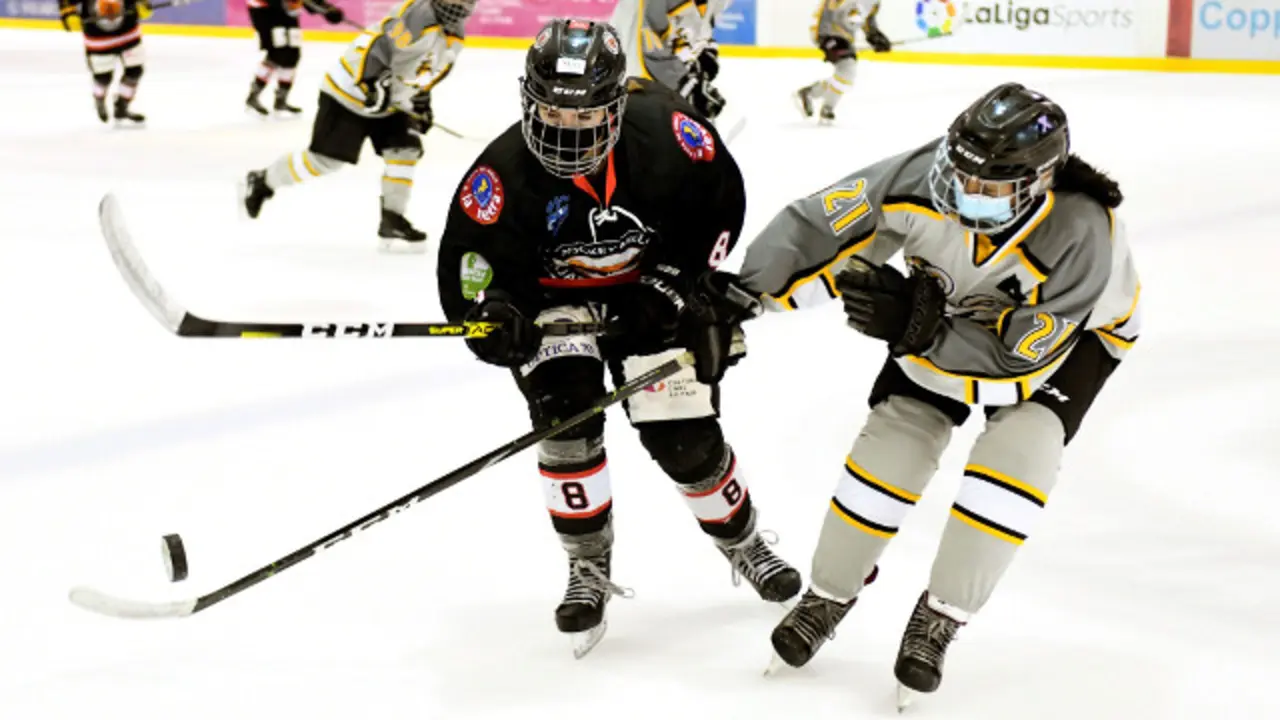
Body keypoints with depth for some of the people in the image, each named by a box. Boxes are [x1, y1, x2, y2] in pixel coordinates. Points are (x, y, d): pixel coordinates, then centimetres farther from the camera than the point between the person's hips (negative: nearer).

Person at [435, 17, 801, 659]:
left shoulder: (664, 132, -24)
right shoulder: (505, 172, -26)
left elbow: (721, 201, -7)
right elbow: (468, 260, -20)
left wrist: (677, 281, -13)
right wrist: (490, 316, -41)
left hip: (651, 295, 0)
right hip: (555, 302, 0)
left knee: (685, 437, -2)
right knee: (565, 416, -21)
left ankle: (743, 543, 28)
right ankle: (589, 569, -1)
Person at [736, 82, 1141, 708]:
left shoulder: (1080, 240, -41)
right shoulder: (922, 181, -35)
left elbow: (1016, 354, -35)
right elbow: (819, 223, -30)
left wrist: (923, 332, -44)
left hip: (1071, 332, -3)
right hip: (949, 305, 3)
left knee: (1018, 453, -21)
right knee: (894, 439, -5)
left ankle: (940, 617, -3)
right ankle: (828, 594, 18)